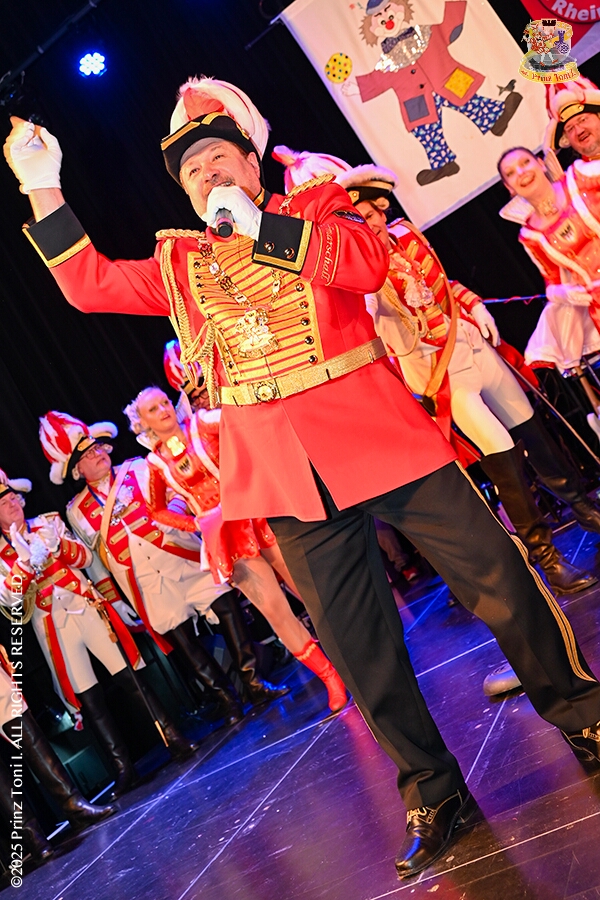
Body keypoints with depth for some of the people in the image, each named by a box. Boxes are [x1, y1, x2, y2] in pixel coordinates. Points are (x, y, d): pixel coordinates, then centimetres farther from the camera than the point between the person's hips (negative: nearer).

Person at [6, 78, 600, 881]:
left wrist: (257, 225, -10)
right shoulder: (179, 263, 18)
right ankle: (431, 794, 27)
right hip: (285, 471, 3)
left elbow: (368, 261, -11)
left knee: (495, 579, 3)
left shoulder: (316, 204, 8)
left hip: (376, 431, -2)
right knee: (357, 645, 7)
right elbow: (89, 285, 16)